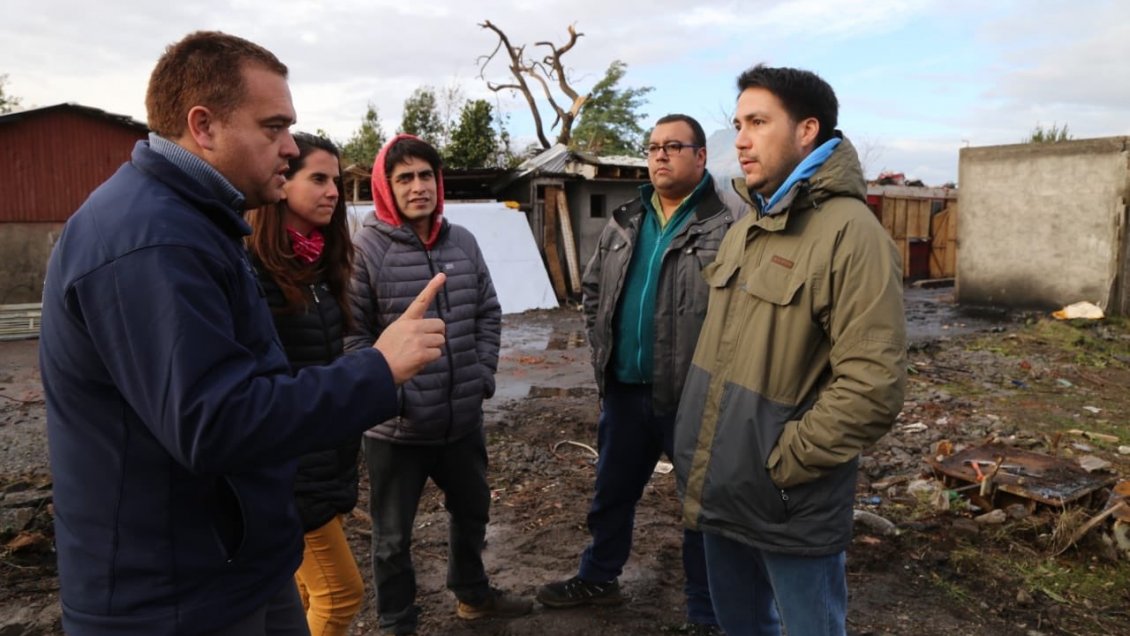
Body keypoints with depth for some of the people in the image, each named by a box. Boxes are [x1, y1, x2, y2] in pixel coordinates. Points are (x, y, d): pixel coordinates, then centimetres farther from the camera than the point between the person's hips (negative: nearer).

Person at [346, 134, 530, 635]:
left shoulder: (463, 242, 4)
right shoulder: (365, 248, -13)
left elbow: (488, 313, 11)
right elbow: (350, 333, -14)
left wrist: (483, 374, 3)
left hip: (464, 418, 6)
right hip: (396, 425, -5)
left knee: (472, 510, 25)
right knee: (393, 534, 13)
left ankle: (472, 595, 50)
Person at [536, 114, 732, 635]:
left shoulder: (726, 227, -11)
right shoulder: (624, 223, 9)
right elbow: (592, 287, 18)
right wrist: (601, 345, 10)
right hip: (624, 388, 6)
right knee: (612, 491, 21)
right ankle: (598, 578, 43)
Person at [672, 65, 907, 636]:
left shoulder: (850, 233, -18)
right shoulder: (743, 230, 10)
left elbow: (872, 387, -24)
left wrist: (784, 463, -17)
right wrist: (699, 456, 11)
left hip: (789, 508, -7)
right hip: (720, 492, 8)